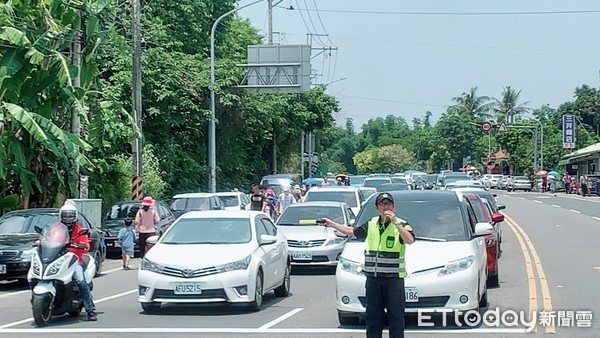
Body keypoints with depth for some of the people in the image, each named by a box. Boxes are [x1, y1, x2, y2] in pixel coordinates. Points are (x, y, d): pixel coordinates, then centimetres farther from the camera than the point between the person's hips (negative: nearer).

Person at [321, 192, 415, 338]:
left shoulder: (401, 224, -3)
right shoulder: (371, 224, 12)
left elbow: (410, 240, -21)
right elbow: (352, 231, 26)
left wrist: (395, 222, -24)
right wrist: (332, 224, 28)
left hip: (393, 278, -5)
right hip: (373, 277, 5)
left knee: (395, 315, -1)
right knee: (373, 314, 10)